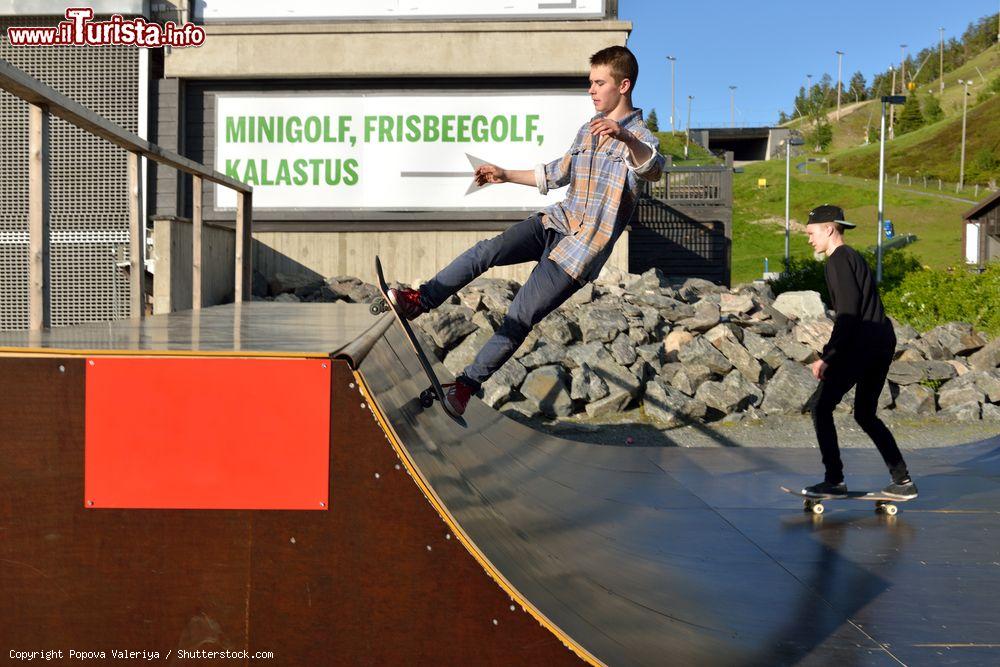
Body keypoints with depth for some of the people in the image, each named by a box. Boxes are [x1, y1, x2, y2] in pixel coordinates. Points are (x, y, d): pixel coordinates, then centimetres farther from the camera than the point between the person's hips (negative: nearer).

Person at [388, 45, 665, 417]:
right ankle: (419, 301, -16)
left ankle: (467, 384, 3)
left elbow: (654, 172, -32)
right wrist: (506, 176, 26)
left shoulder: (638, 136, -8)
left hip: (585, 248, -7)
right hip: (558, 221, 7)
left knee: (521, 317, -6)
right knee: (487, 251, -17)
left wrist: (625, 137, -51)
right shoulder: (589, 128, 17)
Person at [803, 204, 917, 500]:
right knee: (865, 415, 18)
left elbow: (848, 313, -18)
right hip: (883, 342, 10)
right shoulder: (854, 257, 22)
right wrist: (832, 355, 25)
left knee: (822, 409, -3)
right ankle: (903, 481, 18)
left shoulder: (839, 260, -9)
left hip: (861, 346, -10)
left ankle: (834, 481, -2)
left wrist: (826, 357, -17)